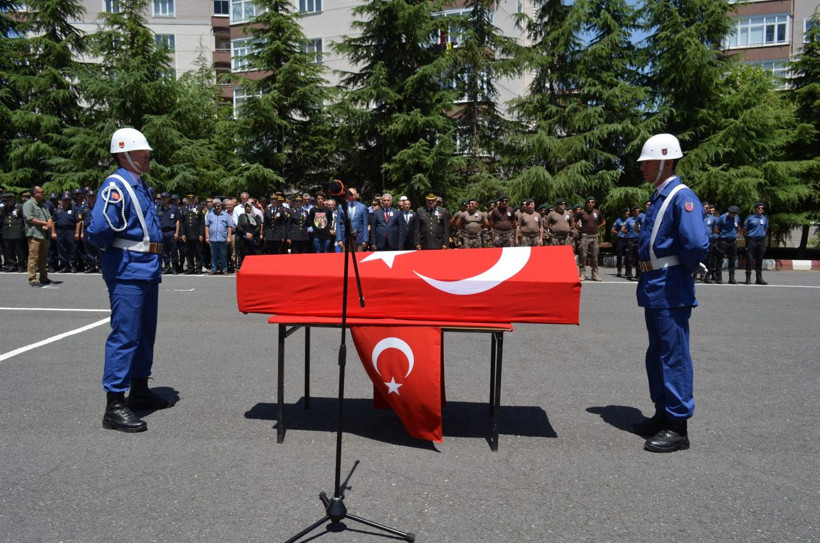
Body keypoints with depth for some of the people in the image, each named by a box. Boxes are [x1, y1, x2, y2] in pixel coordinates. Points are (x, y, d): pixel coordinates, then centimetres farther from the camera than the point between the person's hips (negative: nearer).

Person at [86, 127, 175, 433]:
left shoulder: (140, 185, 16)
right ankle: (115, 406, -1)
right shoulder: (116, 185, -14)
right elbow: (100, 229, -26)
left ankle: (140, 391, 30)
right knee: (124, 336, -7)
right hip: (127, 271, -10)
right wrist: (109, 248, -7)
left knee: (145, 333, 17)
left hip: (147, 269, 10)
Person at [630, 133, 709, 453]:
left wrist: (684, 270, -11)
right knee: (657, 355, 17)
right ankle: (663, 414, 30)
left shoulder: (682, 197, -15)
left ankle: (678, 427, 9)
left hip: (670, 291, -10)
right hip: (653, 288, 10)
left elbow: (698, 244, -27)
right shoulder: (658, 198, 13)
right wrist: (645, 266, 11)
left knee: (674, 357, -1)